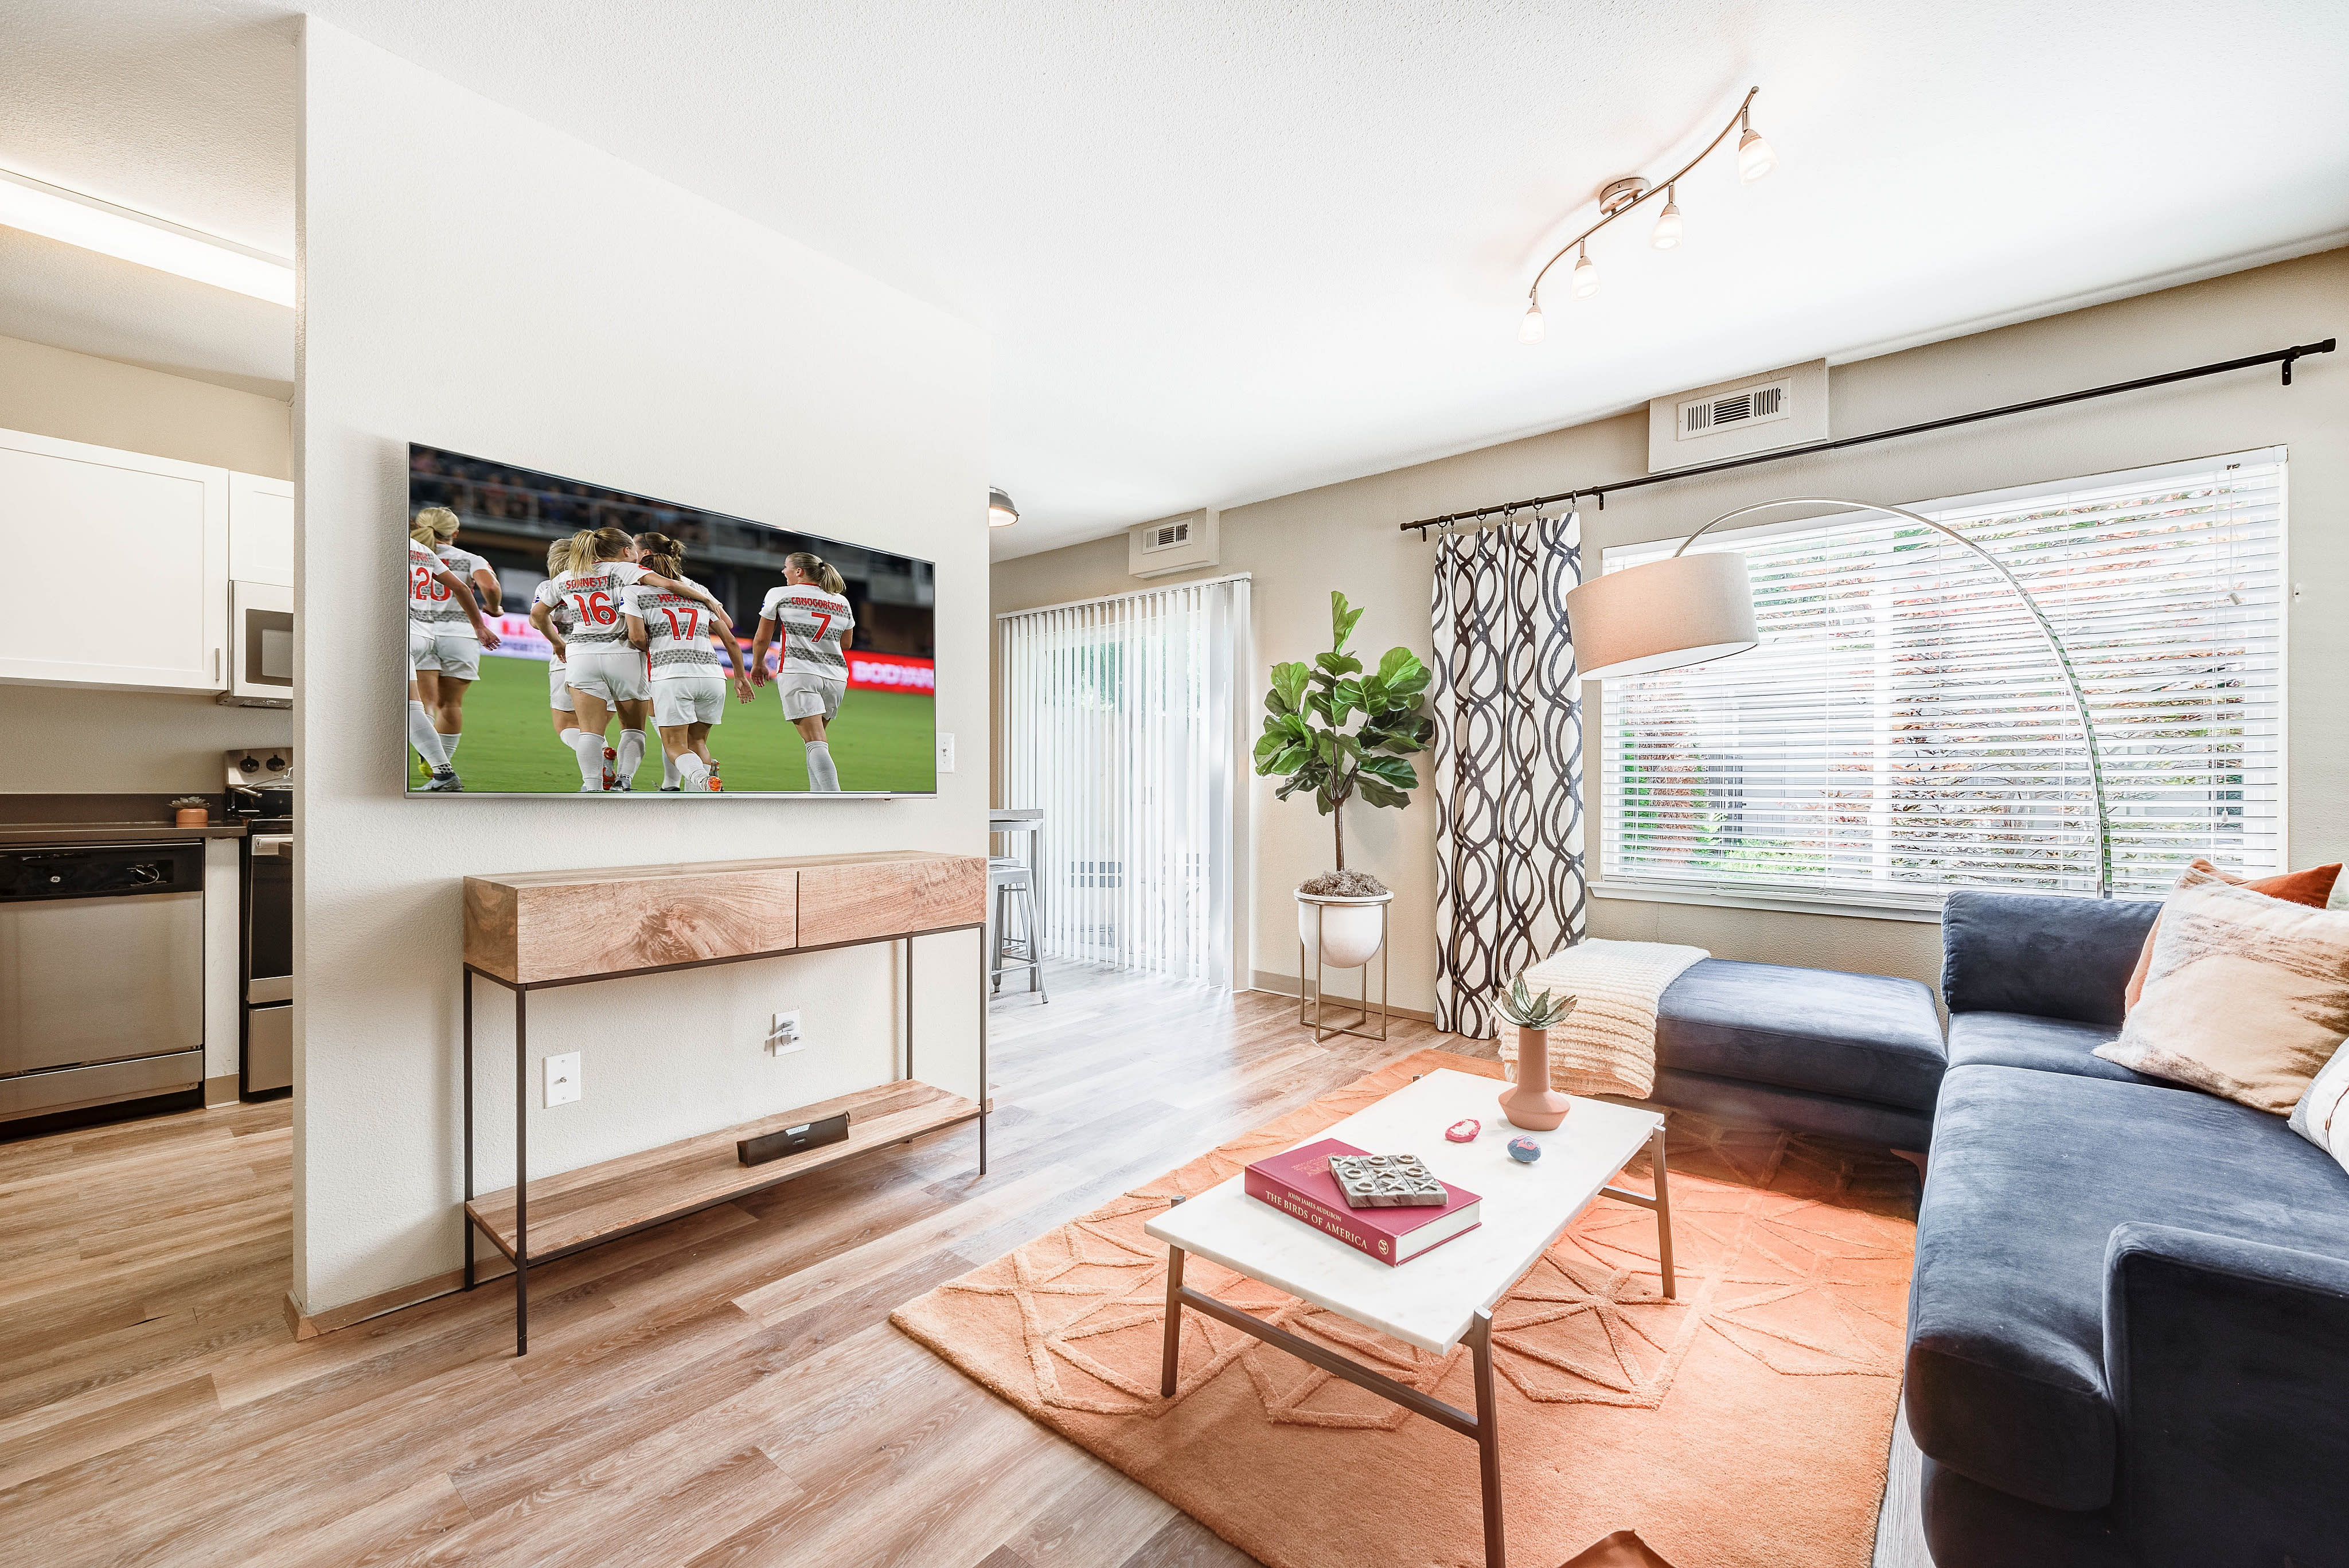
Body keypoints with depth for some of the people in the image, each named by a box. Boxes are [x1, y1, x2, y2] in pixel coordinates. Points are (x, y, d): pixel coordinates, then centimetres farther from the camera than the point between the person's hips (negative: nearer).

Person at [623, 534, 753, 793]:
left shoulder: (636, 591, 7)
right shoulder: (699, 589, 19)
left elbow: (637, 638, -5)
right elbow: (730, 639, 17)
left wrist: (655, 650, 18)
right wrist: (741, 677, 26)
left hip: (670, 675, -4)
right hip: (712, 675, 4)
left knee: (675, 746, 4)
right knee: (697, 741, 18)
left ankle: (698, 778, -26)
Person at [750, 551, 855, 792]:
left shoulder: (779, 595, 5)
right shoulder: (842, 602, 15)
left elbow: (762, 639, 10)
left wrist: (758, 664, 27)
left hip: (798, 673, -5)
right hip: (835, 675, 5)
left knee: (816, 743, -13)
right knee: (817, 740, 19)